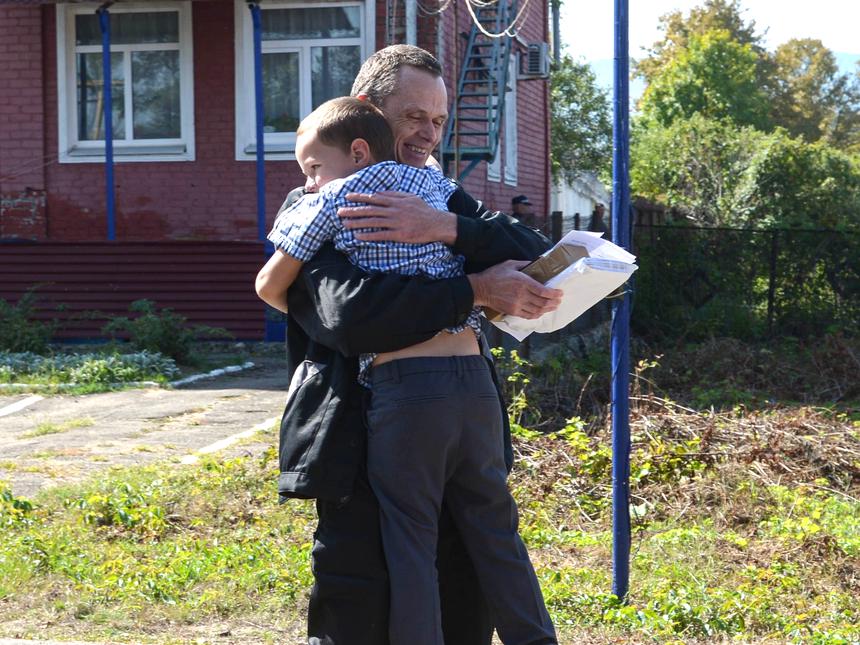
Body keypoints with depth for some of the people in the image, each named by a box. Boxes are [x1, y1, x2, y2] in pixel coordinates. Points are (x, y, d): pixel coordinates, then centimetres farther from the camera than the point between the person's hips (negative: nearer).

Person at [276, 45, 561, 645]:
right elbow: (350, 314, -22)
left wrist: (448, 228, -20)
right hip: (360, 450, -5)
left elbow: (536, 257, -3)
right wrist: (477, 289, -20)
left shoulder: (448, 201, 15)